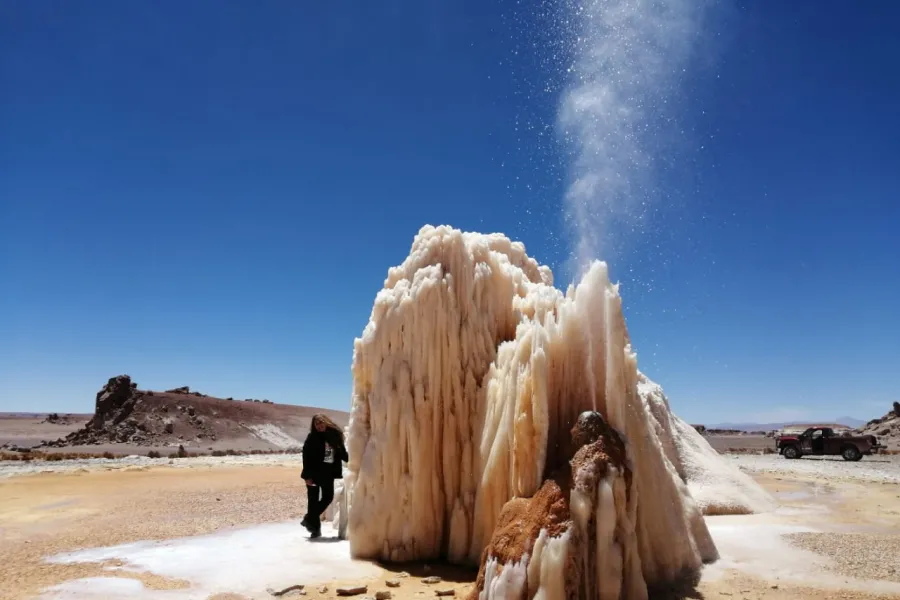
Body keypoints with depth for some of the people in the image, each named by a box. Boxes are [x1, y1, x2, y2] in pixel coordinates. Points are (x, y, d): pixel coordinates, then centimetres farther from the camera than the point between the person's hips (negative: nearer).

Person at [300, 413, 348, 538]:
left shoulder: (335, 435, 2)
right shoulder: (312, 438, -7)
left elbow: (342, 453, 10)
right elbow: (306, 457, -10)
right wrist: (307, 476, -16)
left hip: (329, 472, 4)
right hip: (314, 472, -4)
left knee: (328, 497, 8)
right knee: (313, 500, 2)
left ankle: (309, 519, 28)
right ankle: (315, 527, 15)